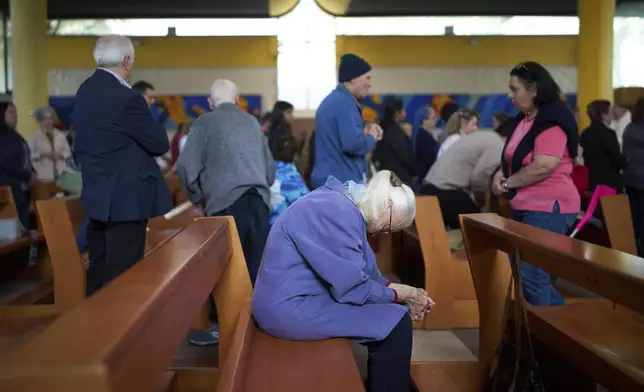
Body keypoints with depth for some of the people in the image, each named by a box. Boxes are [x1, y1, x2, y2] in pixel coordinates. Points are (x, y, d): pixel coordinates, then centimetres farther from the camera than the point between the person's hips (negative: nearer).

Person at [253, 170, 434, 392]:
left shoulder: (342, 204, 7)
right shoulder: (340, 214, -23)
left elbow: (361, 271, 14)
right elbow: (353, 288, -21)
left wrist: (407, 293, 4)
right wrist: (405, 294, -6)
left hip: (301, 295, 10)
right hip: (289, 308, -10)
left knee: (391, 309, 16)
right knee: (396, 323, -9)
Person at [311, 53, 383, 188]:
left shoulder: (332, 100, 16)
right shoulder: (344, 102, -15)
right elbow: (352, 143, -25)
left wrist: (366, 135, 9)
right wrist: (372, 138, -5)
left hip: (329, 180, 10)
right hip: (342, 182, -10)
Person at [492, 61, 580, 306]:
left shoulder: (551, 121, -16)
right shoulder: (523, 119, 12)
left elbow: (543, 167, -25)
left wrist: (507, 183, -13)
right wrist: (501, 174, -1)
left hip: (548, 207, -10)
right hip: (525, 206, 10)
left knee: (532, 273, -6)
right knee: (520, 270, 15)